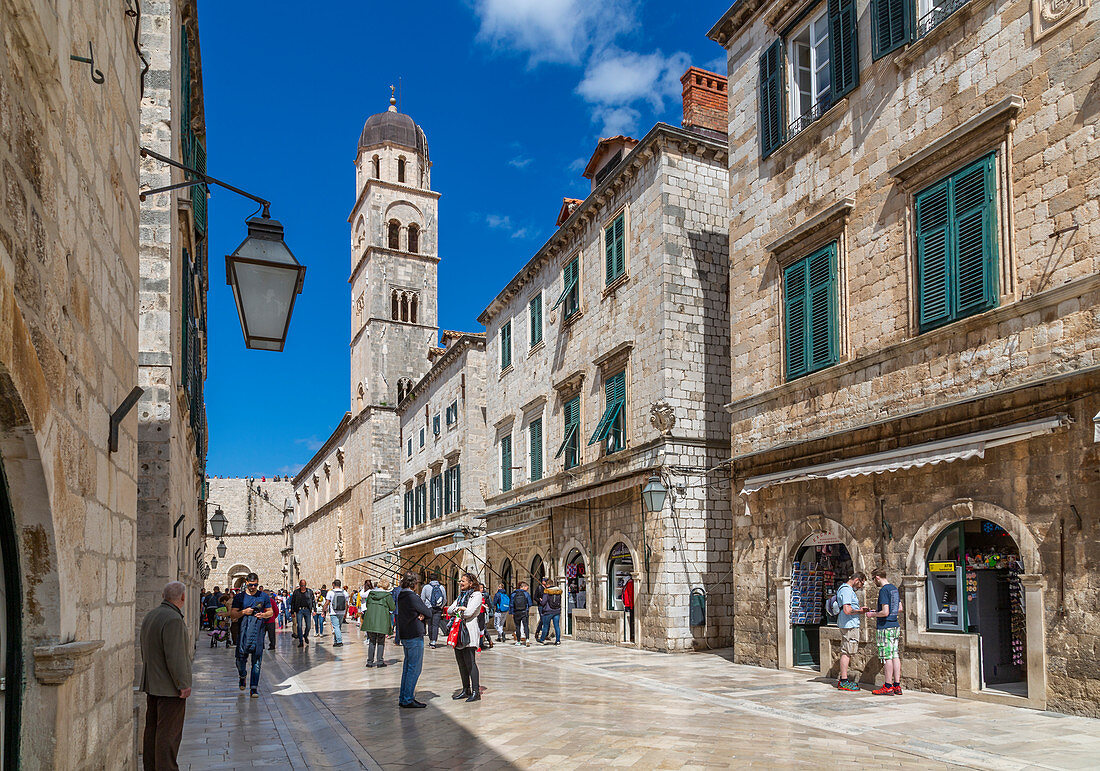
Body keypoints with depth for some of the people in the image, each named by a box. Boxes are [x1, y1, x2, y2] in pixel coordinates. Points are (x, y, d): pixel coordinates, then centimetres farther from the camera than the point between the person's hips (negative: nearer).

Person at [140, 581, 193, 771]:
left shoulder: (149, 616, 9)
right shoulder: (174, 620, -22)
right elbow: (175, 657, -24)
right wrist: (183, 684, -17)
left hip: (151, 684, 10)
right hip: (170, 687, -10)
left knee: (152, 729, 15)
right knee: (169, 732, -3)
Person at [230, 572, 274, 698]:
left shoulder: (264, 597, 9)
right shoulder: (239, 597, 7)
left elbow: (271, 612, 15)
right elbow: (232, 615, 4)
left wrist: (263, 615, -5)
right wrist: (243, 612, -13)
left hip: (258, 630, 0)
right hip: (243, 629, 0)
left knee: (257, 659, -3)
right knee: (241, 656, -2)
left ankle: (254, 688, 0)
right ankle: (242, 676, 31)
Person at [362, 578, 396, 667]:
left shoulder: (371, 593, 6)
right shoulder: (387, 595, -6)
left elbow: (367, 605, 16)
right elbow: (393, 607, 0)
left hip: (370, 620, 4)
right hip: (382, 620, -4)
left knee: (372, 641, 13)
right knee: (381, 641, 8)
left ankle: (370, 661, 12)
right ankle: (380, 661, 5)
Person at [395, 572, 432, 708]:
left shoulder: (401, 597, 11)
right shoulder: (413, 597, -17)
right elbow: (429, 612, -10)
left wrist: (421, 614, -9)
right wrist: (427, 605, 11)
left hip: (405, 636, 9)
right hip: (415, 637, -9)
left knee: (407, 667, 15)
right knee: (414, 669, -4)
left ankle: (403, 699, 20)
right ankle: (408, 700, -2)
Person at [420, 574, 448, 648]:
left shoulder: (426, 587, -2)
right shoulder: (442, 587, 5)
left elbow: (422, 599, 0)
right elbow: (445, 600, 11)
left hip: (429, 608, -1)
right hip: (438, 609, 1)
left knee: (430, 625, 10)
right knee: (436, 625, -1)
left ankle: (431, 641, 19)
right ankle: (433, 641, -10)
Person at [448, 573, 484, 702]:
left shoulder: (477, 595, -4)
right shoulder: (461, 596, 20)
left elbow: (469, 612, -16)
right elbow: (449, 610, 13)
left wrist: (458, 610, 2)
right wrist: (460, 609, -6)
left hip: (469, 631, -8)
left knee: (470, 662, -11)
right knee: (461, 662, 9)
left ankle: (476, 691, -7)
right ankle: (466, 690, 19)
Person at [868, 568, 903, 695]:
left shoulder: (884, 590, -17)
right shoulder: (894, 588, 11)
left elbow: (885, 612, -22)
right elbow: (900, 608, 19)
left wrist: (873, 614, -4)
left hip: (885, 628, -9)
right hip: (895, 626, 9)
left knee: (887, 657, -4)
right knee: (895, 656, 10)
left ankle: (888, 687, 1)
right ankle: (897, 686, 13)